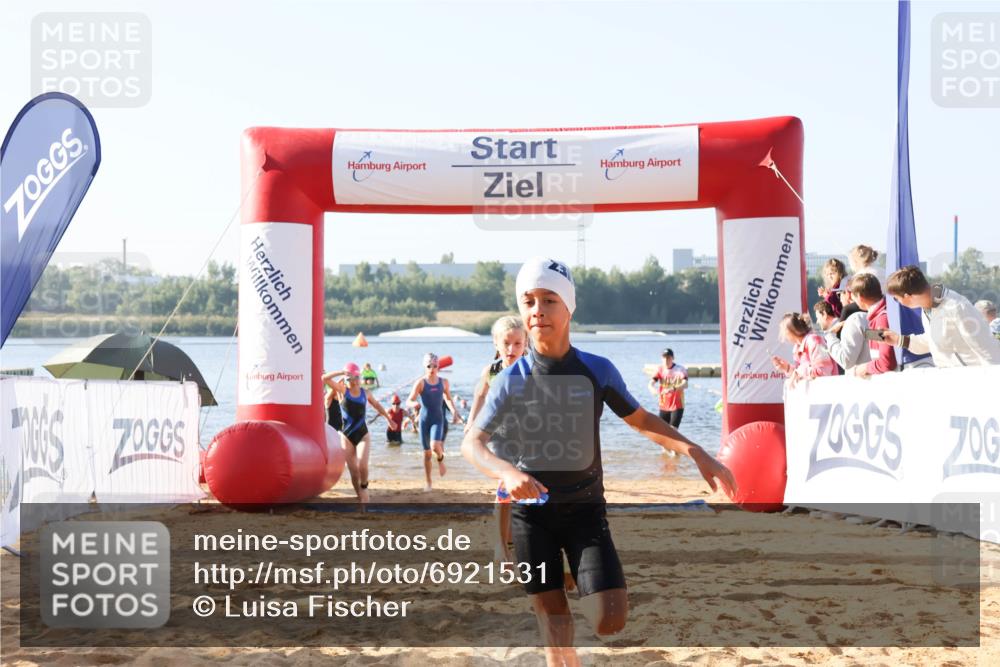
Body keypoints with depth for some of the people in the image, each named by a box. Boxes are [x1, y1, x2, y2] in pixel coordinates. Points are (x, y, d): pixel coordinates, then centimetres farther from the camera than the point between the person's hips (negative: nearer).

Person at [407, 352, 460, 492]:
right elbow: (409, 401, -19)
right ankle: (428, 482, 22)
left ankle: (441, 460, 12)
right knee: (427, 452, 6)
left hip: (438, 419, 0)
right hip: (424, 419, 0)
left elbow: (448, 399, 16)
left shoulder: (443, 382, -1)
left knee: (435, 446, -24)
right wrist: (414, 404, -42)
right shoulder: (420, 383, -10)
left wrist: (453, 409, -3)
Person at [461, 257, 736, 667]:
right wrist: (506, 472, -30)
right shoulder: (511, 381, -8)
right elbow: (471, 444, -8)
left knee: (610, 621, -11)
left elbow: (641, 420, 6)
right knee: (554, 628, 4)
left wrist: (696, 453, -7)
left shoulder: (597, 371, -6)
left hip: (585, 510, 0)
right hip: (531, 513, 0)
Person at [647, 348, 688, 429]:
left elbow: (685, 384, -29)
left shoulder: (680, 369, -12)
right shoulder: (660, 369, -1)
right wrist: (653, 389, -40)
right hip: (663, 406, 4)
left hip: (677, 406, -4)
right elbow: (651, 383, -14)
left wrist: (673, 389, -49)